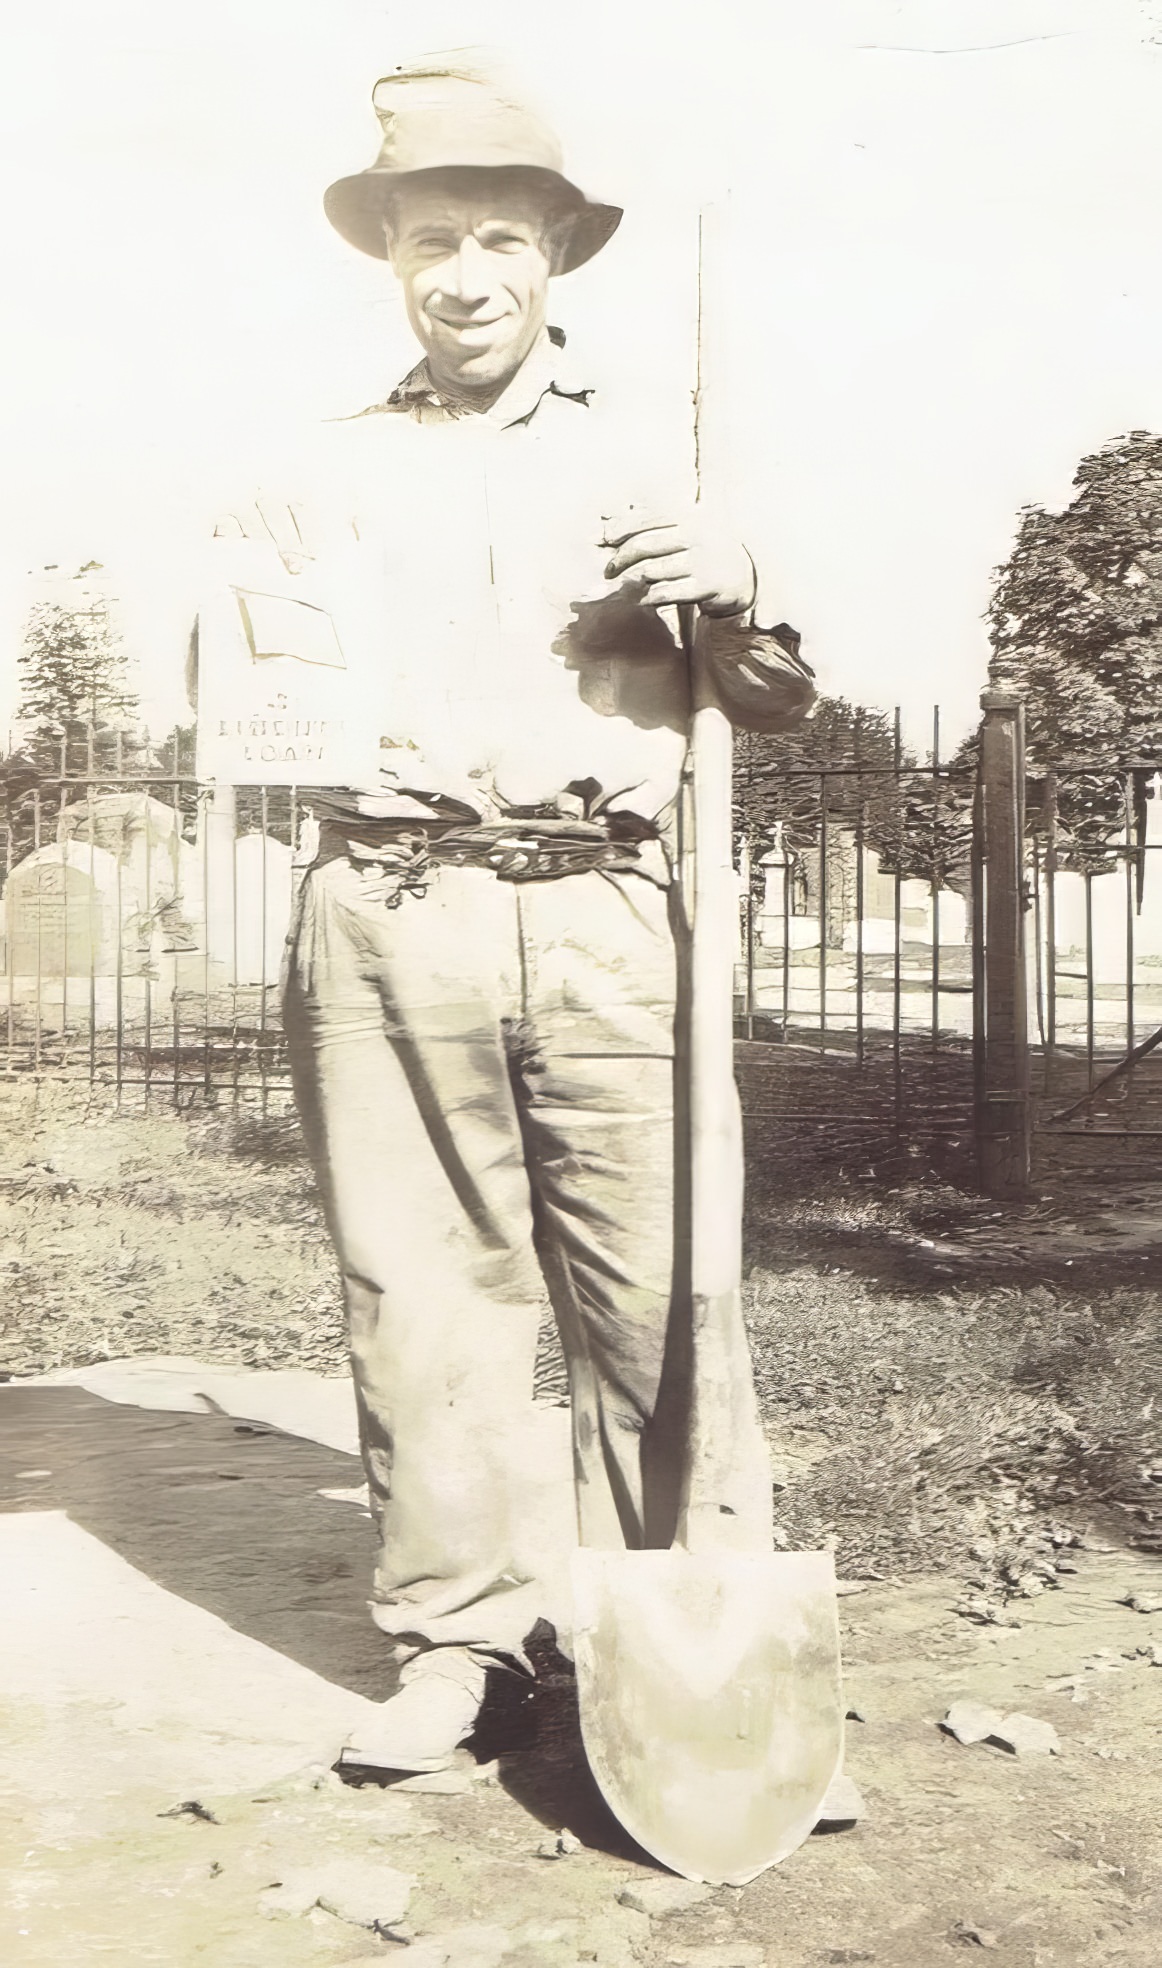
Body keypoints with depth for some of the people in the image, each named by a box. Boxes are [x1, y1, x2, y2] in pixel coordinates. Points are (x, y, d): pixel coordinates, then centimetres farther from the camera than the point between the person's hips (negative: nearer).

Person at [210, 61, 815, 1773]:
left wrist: (735, 590, -2)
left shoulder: (654, 452, 17)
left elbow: (781, 704, 17)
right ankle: (457, 1633, 14)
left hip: (607, 915, 0)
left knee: (651, 1295, -2)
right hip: (389, 915, 1)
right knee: (420, 1292, 2)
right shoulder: (336, 466, 19)